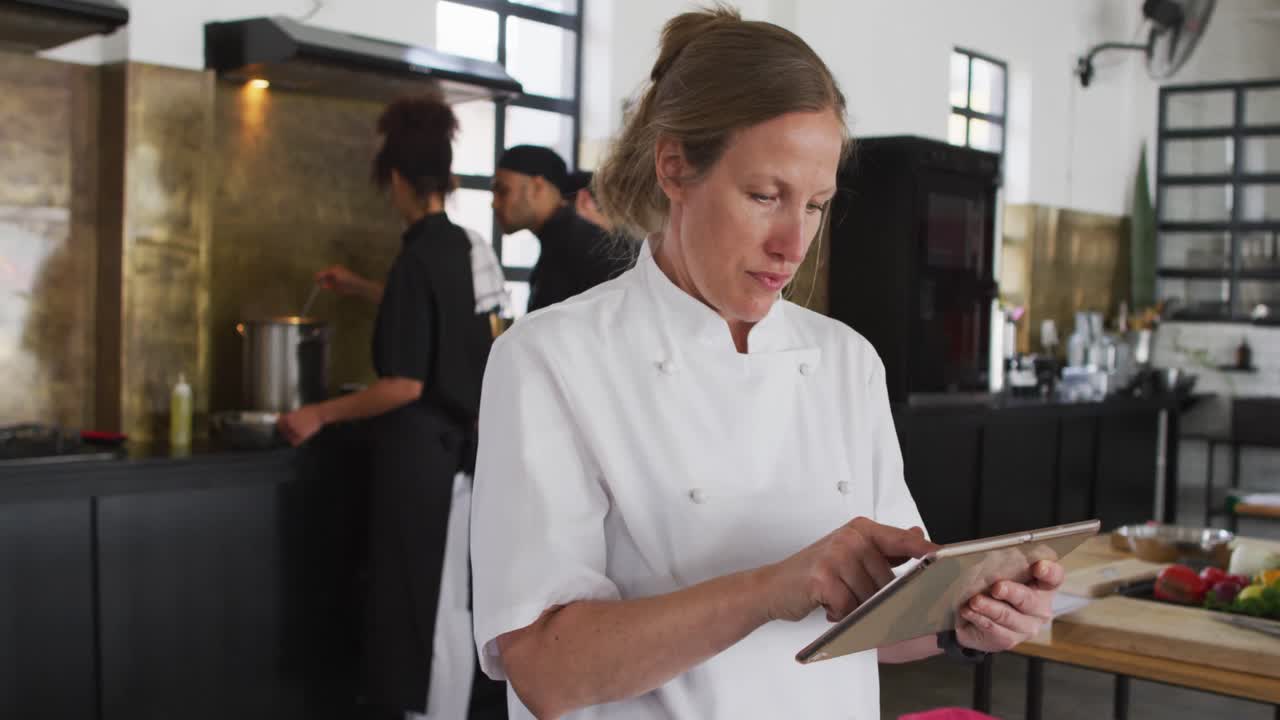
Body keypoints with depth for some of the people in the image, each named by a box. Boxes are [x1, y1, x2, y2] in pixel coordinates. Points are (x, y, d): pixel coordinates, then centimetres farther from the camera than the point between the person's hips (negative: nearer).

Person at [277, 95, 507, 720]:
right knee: (447, 600, 16)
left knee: (427, 603, 1)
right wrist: (358, 288, 37)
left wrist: (321, 415, -10)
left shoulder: (418, 258, -19)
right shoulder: (464, 246, 6)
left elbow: (405, 384, -20)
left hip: (420, 453, -8)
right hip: (458, 445, 8)